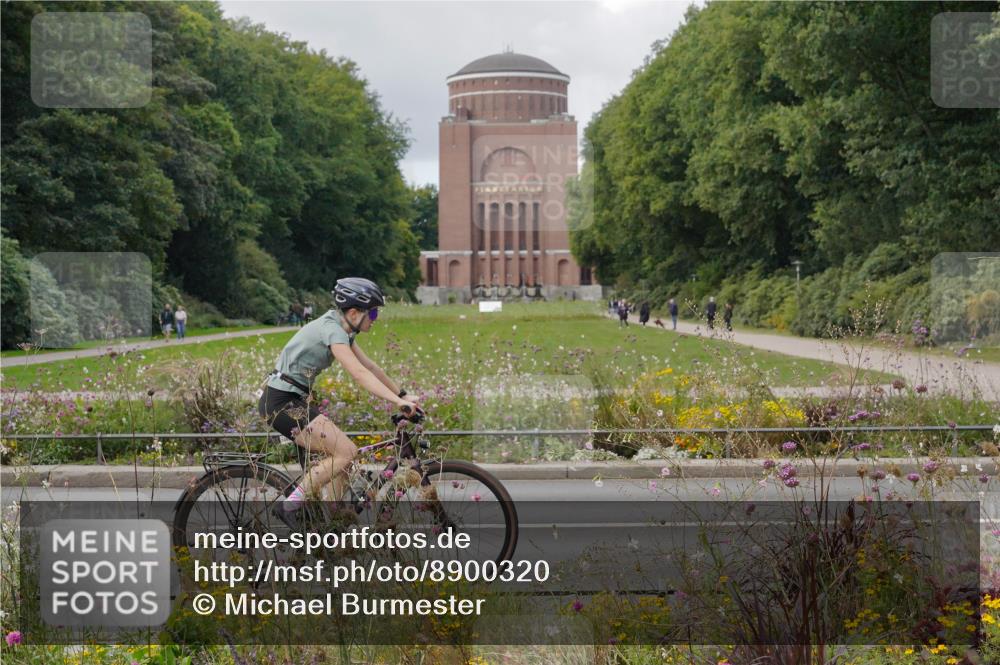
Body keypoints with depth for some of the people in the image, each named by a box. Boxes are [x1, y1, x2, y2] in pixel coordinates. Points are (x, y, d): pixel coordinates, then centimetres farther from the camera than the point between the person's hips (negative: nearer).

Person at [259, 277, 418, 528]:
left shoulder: (341, 328, 10)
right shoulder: (331, 330, -19)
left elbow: (370, 367, 16)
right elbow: (360, 374, -29)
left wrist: (404, 395, 15)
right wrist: (399, 402, -35)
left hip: (295, 400, 10)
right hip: (281, 402, -10)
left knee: (342, 453, 8)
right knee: (346, 452, -15)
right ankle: (289, 506, -11)